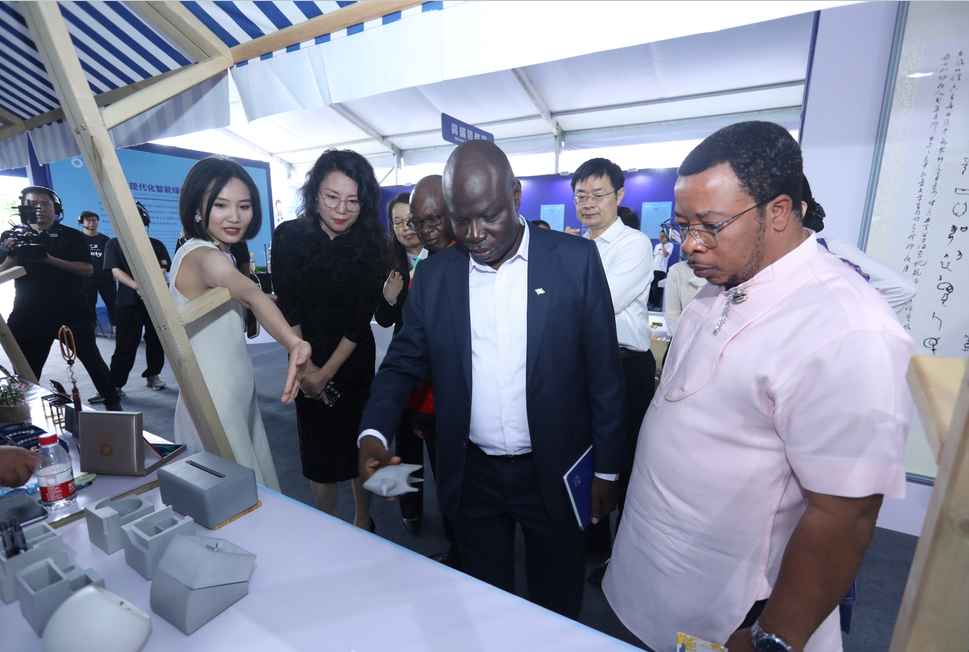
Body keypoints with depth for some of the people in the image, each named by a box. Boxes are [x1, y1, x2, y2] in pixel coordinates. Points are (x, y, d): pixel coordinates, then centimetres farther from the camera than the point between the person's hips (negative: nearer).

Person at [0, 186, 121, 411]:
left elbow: (87, 269, -7)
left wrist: (49, 259, -19)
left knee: (92, 359, 0)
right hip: (29, 315, 2)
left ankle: (113, 403, 9)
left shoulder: (71, 235, 4)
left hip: (72, 312, -2)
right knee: (26, 371, 7)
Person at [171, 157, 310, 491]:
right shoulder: (204, 256, -23)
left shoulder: (219, 254, 7)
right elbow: (253, 295, -45)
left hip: (238, 398, 9)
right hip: (216, 406, -9)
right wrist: (295, 343, -61)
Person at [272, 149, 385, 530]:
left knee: (358, 440, 9)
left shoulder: (370, 245, -9)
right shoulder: (288, 237, -7)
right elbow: (287, 308, -6)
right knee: (318, 445, 9)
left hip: (356, 360, 0)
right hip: (308, 360, 1)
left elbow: (361, 317, -10)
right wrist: (305, 366, -10)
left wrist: (327, 372, -12)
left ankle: (363, 521, 32)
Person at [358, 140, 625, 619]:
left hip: (555, 473, -1)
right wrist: (374, 431, -14)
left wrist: (606, 470, -3)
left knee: (557, 609, 22)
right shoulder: (433, 274, -2)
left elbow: (604, 371, -6)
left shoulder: (576, 259, -9)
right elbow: (404, 361, 3)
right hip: (471, 476, 2)